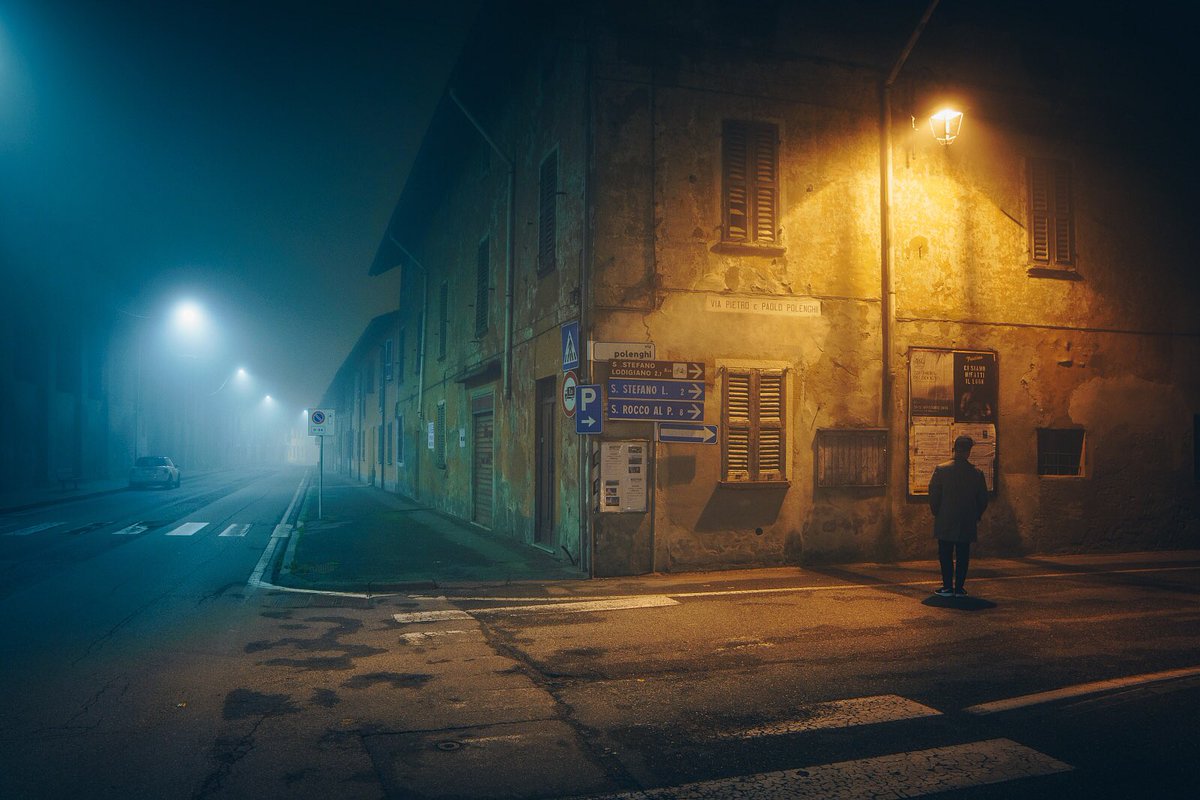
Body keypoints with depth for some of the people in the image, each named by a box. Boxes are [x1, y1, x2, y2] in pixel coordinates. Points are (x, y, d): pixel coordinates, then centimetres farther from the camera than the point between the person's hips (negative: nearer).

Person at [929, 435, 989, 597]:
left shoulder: (941, 470, -9)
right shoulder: (977, 473, -2)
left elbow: (933, 494, -7)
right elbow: (983, 499, 4)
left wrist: (936, 513, 7)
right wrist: (976, 516, 16)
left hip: (945, 523, -2)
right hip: (967, 523, 2)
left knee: (946, 555, 5)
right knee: (963, 556, 8)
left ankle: (947, 587, 6)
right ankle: (959, 588, 10)